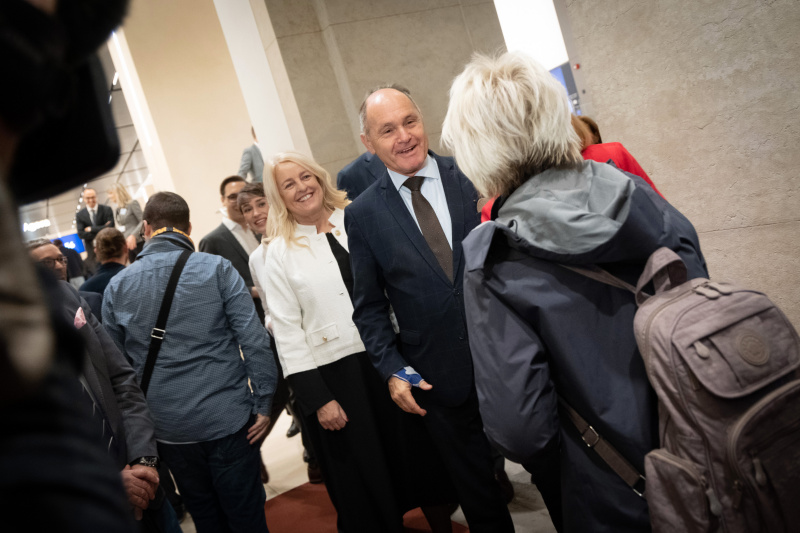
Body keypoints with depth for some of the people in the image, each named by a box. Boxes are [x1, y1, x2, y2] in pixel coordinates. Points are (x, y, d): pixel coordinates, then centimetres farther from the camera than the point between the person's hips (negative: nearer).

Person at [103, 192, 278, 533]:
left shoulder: (117, 286, 3)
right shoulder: (217, 269, -7)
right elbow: (254, 340, -13)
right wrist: (263, 403, -6)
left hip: (167, 428, 3)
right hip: (227, 417, -3)